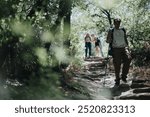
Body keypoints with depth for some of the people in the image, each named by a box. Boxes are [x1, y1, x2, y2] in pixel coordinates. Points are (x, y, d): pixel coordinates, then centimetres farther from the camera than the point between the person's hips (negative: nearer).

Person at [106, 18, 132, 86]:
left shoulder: (123, 30, 13)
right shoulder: (111, 31, 5)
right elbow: (107, 41, 6)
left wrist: (127, 48, 14)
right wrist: (109, 40, -17)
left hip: (124, 47, 2)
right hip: (116, 49, -2)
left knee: (128, 59, -21)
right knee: (117, 65, -3)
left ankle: (124, 76, -7)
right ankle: (117, 80, 13)